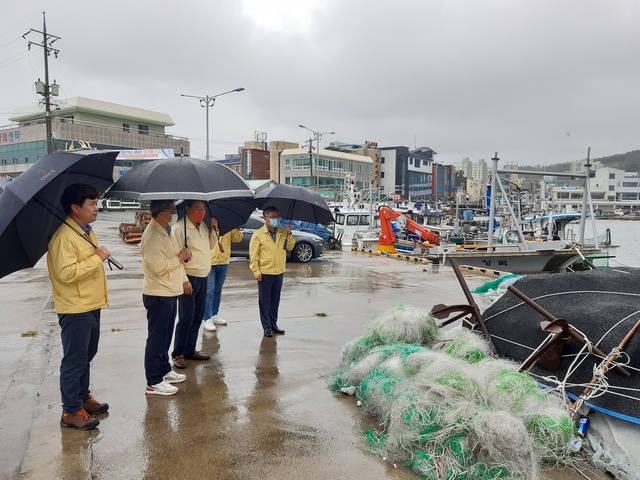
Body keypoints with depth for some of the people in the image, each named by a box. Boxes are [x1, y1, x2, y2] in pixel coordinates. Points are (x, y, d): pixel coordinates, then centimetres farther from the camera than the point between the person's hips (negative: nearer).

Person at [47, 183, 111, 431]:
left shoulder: (87, 231, 11)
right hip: (75, 310, -10)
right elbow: (66, 273, -29)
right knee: (74, 361, 0)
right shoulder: (64, 237, -20)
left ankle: (83, 397, 35)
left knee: (86, 357, 20)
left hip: (92, 306, 10)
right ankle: (71, 412, 11)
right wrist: (97, 258, -24)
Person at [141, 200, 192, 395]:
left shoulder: (166, 231, 11)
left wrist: (184, 280, 14)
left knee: (165, 336, 19)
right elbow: (158, 267, -28)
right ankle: (153, 383, 7)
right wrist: (180, 256, -18)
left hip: (170, 293, 10)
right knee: (157, 338, -2)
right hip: (158, 295, -10)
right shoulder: (152, 235, -21)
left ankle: (164, 370, 32)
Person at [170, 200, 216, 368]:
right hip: (189, 278, -8)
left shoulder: (203, 227, 11)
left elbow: (211, 245, 23)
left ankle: (190, 350, 24)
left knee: (198, 316, 13)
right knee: (186, 317, -5)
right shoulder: (179, 228, -13)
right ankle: (178, 354, 7)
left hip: (203, 278, 8)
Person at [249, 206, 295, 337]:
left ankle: (273, 324, 24)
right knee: (265, 301, 3)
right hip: (265, 273, -4)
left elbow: (290, 247, 5)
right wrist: (256, 271, -10)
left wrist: (289, 234, -8)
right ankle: (266, 326, 12)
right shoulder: (258, 234, -6)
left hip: (279, 272, 4)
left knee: (275, 300, 13)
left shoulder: (283, 232, 6)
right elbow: (253, 255, -6)